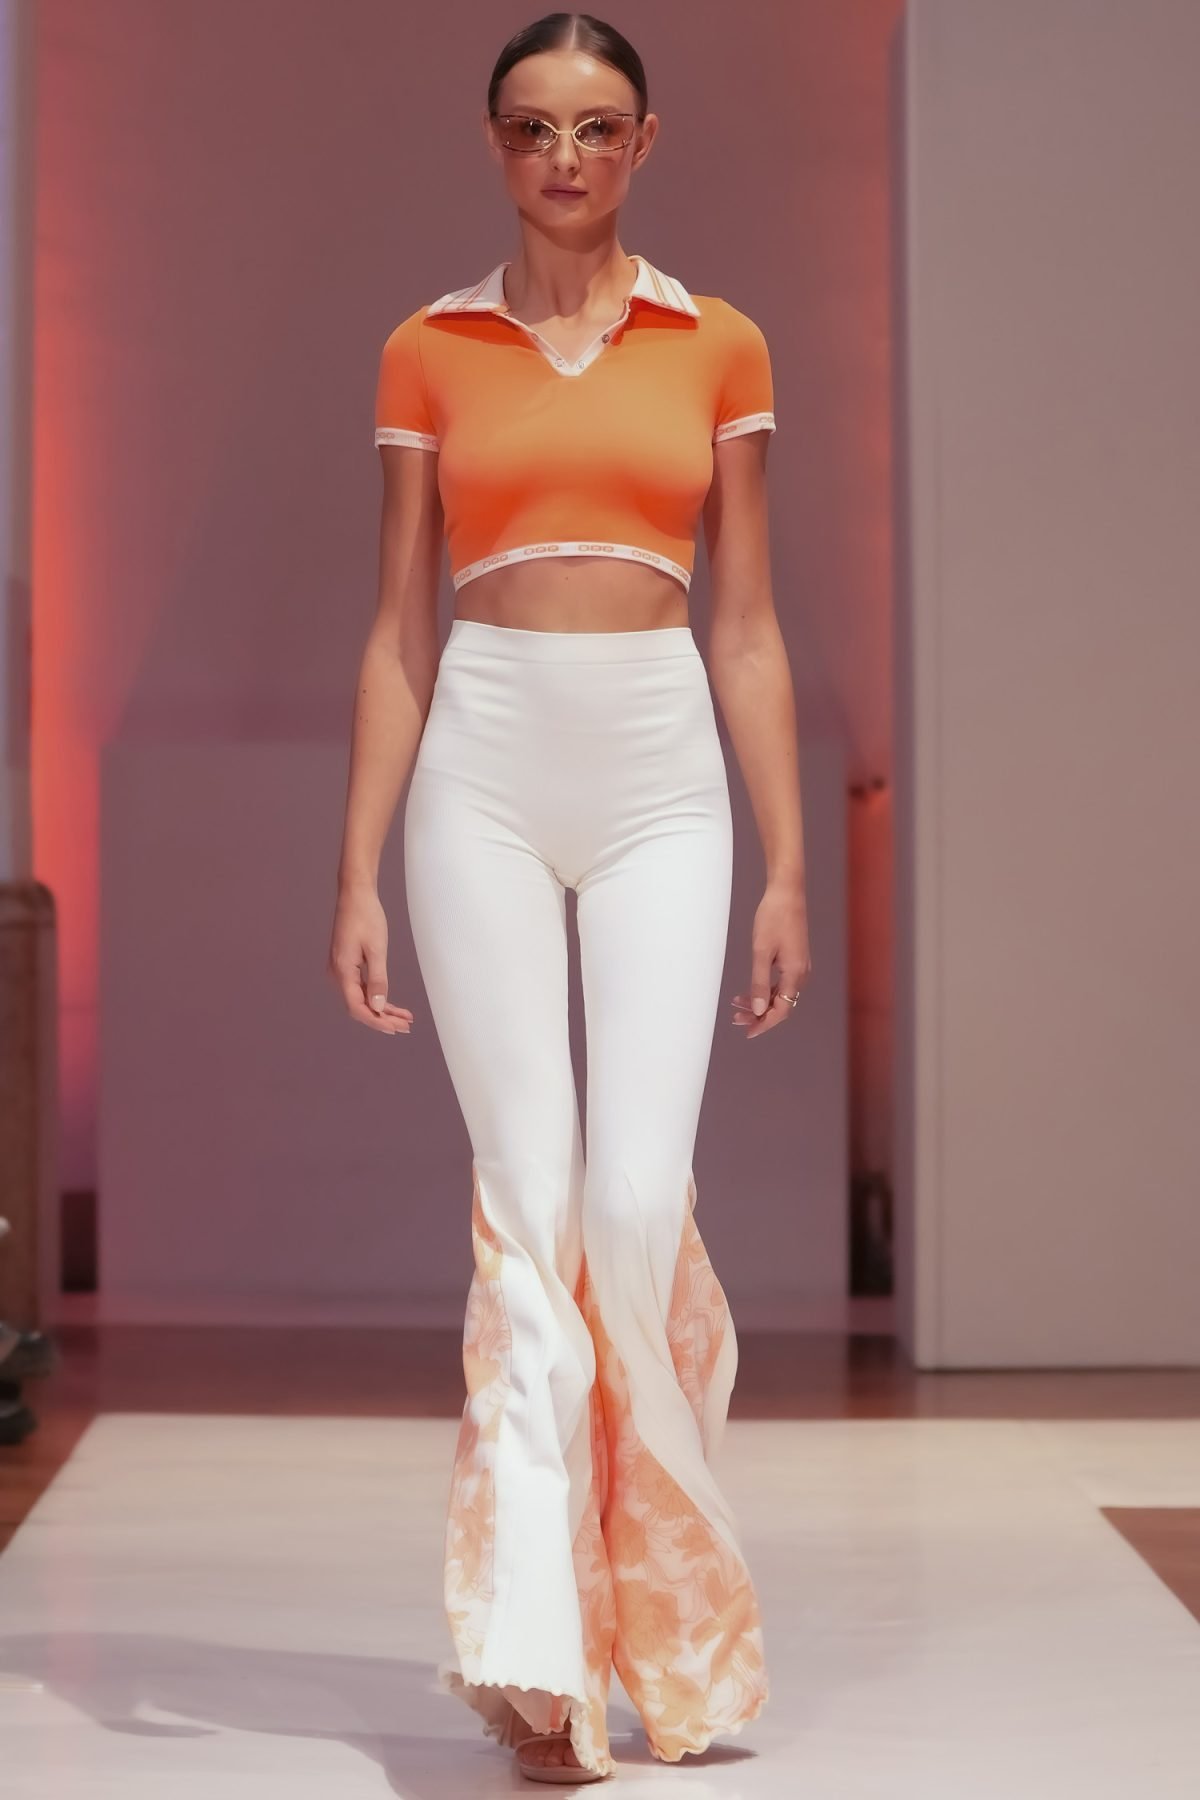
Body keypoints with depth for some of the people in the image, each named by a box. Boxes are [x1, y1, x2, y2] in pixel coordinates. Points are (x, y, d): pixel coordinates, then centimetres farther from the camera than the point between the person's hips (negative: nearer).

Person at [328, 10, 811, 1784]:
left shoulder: (719, 346, 10)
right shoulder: (427, 353, 9)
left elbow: (748, 624, 9)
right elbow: (398, 630, 8)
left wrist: (788, 865, 5)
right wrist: (360, 871, 1)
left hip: (661, 782, 0)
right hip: (484, 773, 0)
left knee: (636, 1198, -9)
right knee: (529, 1199, -6)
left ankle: (664, 1609, 12)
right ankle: (539, 1648, -6)